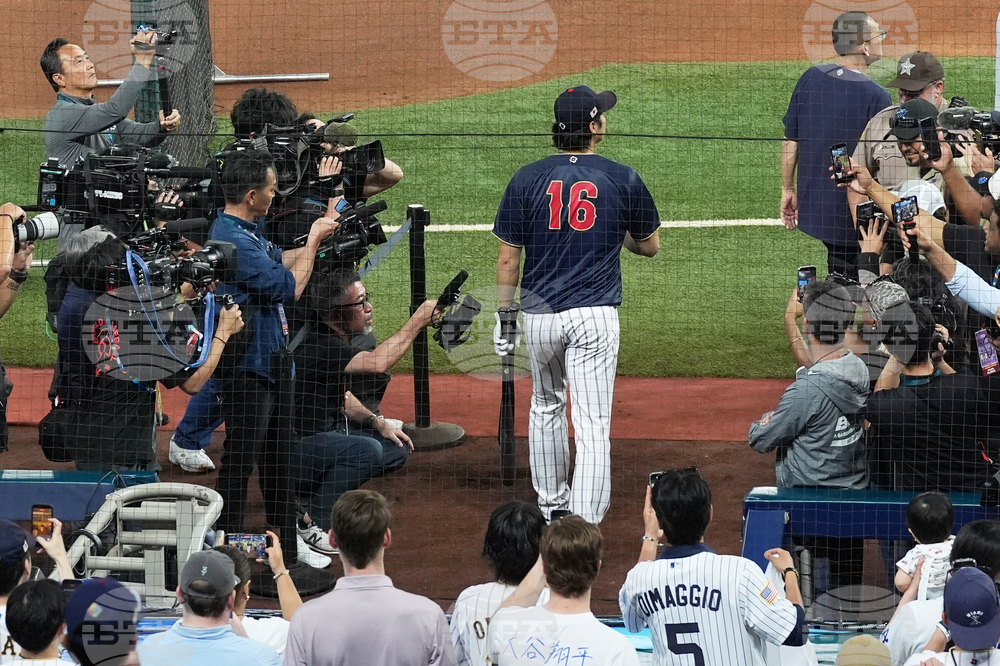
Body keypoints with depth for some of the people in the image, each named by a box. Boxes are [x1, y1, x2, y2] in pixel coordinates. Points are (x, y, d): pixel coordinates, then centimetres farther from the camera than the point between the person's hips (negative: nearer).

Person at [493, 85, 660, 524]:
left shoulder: (528, 179, -2)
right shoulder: (622, 179, -3)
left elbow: (508, 257, 0)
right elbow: (650, 246, 10)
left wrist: (506, 317, 9)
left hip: (539, 314, 2)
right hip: (595, 315, -2)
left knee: (546, 408, 25)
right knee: (592, 424, -5)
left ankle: (551, 505, 36)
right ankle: (583, 527, -14)